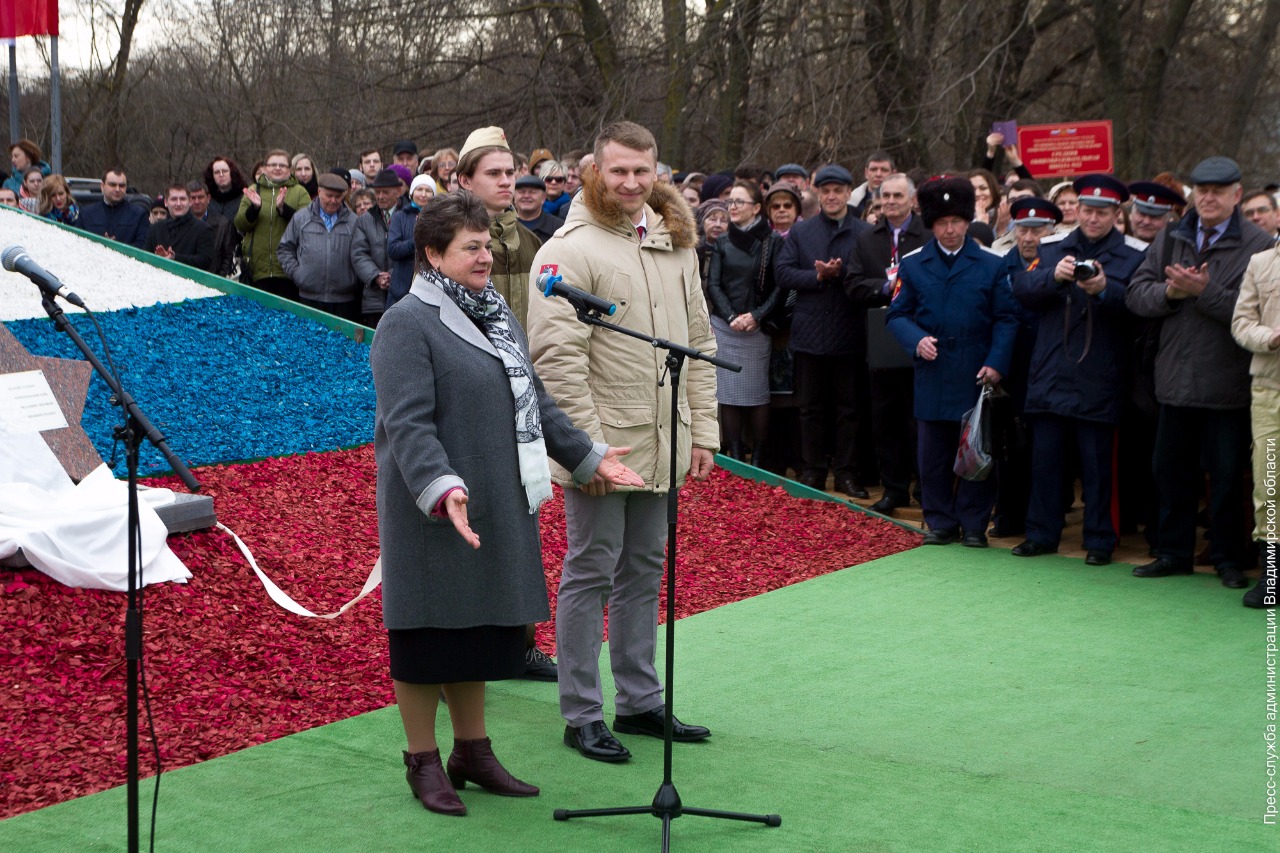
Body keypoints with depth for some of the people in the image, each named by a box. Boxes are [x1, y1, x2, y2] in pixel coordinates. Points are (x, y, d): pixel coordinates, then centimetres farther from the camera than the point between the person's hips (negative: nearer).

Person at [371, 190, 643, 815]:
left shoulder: (498, 315, 14)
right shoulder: (407, 325, -13)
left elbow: (534, 400, 20)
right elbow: (407, 423, -22)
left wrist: (589, 457, 16)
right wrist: (443, 489, -35)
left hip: (499, 506, 8)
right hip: (435, 512, -8)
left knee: (481, 627, 15)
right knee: (431, 629, 2)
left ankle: (473, 750, 27)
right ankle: (423, 761, 16)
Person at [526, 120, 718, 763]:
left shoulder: (675, 245, 12)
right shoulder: (570, 250, -11)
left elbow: (698, 343, 15)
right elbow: (558, 358, -16)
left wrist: (702, 432, 9)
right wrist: (589, 446, -19)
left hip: (662, 445, 7)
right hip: (601, 444, -7)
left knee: (644, 571, 15)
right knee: (590, 572, 1)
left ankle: (640, 701, 26)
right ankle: (582, 715, 11)